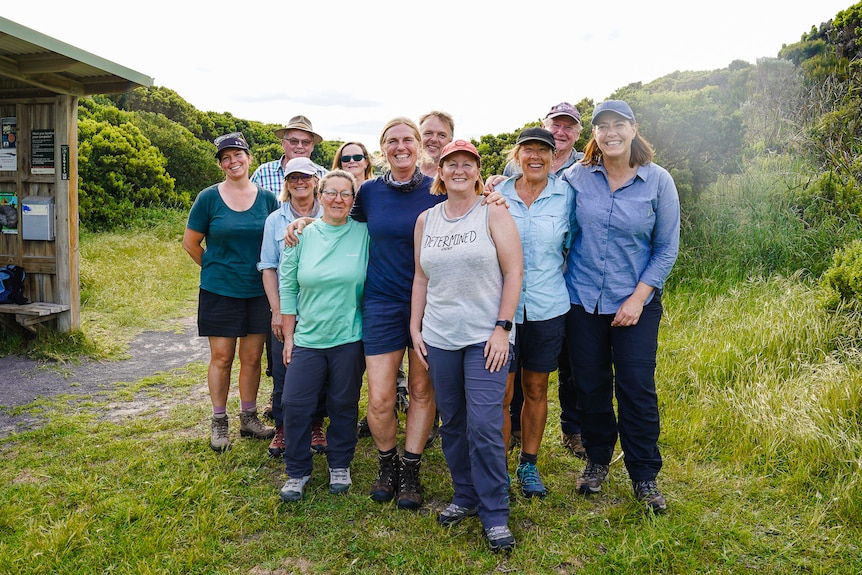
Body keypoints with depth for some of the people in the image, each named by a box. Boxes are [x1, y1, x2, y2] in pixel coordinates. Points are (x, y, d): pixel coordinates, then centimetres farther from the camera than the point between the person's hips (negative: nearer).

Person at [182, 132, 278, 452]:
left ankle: (249, 419, 24)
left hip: (257, 291, 2)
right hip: (219, 291, -2)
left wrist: (266, 273, 4)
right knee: (221, 357, 4)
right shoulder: (208, 198, -3)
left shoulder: (267, 199, 3)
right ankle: (219, 422, 19)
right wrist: (215, 269, 7)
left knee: (252, 357, 9)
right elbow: (190, 243, 4)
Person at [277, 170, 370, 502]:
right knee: (295, 405, 2)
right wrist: (288, 336, 4)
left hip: (349, 337, -1)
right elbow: (288, 287, 5)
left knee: (343, 406, 11)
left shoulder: (363, 234, -3)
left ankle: (340, 466, 32)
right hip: (307, 337, 1)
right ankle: (297, 471, 22)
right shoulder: (302, 235, 1)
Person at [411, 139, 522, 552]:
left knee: (484, 425, -7)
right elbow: (421, 277, 14)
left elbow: (513, 272, -6)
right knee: (452, 424, 11)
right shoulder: (426, 220, 10)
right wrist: (415, 328, 10)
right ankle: (465, 496, 29)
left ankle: (495, 514, 8)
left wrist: (502, 327, -12)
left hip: (485, 337, -4)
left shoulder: (494, 213, -2)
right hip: (440, 337, 4)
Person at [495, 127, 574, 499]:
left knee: (536, 389, 13)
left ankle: (529, 465, 31)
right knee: (500, 394, 1)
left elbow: (573, 243, 8)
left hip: (547, 307, 1)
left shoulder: (566, 193, 1)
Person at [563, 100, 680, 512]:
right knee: (591, 385, 10)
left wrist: (638, 297, -9)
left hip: (636, 302, -1)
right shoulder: (576, 177, -2)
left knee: (637, 388, 1)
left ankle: (644, 476, 19)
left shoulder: (658, 181, -5)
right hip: (583, 299, 2)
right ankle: (597, 460, 31)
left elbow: (667, 249, -2)